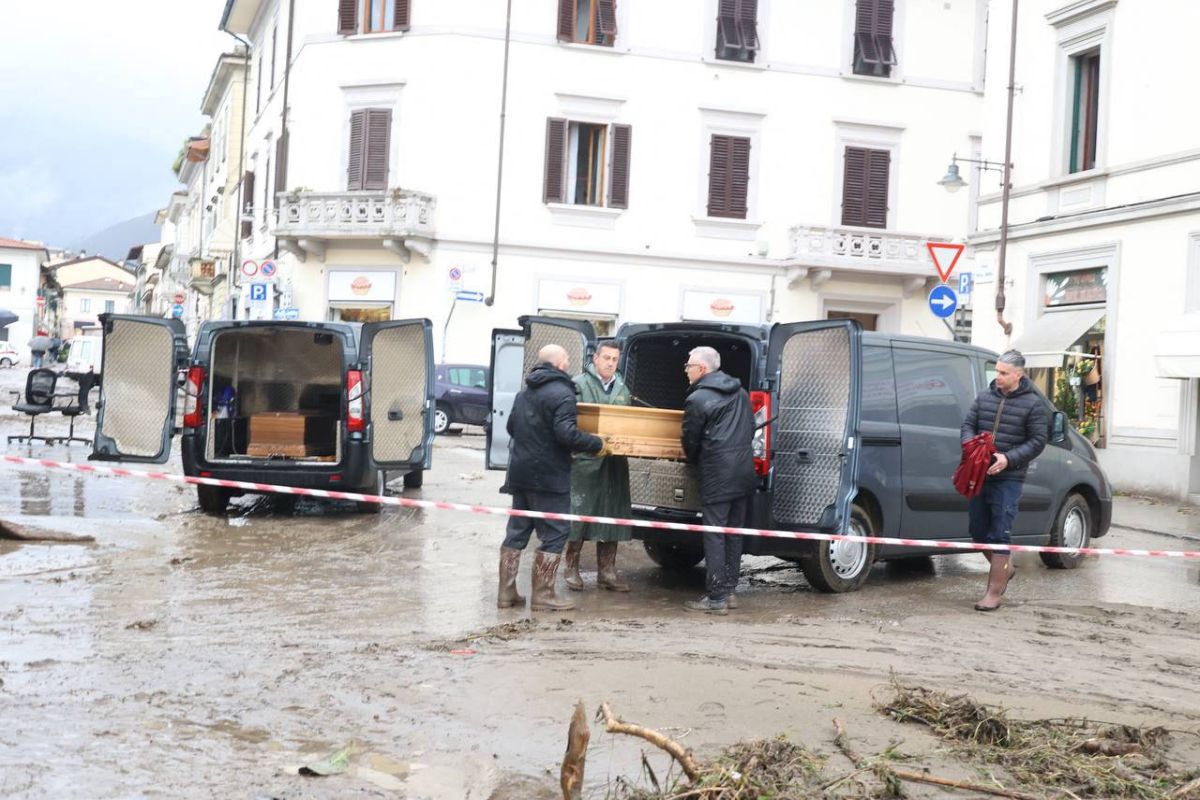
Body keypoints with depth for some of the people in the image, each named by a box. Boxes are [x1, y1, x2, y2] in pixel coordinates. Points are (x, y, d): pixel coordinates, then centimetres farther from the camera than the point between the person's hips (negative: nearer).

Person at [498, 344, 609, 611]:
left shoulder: (524, 393, 15)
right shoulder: (561, 393, -13)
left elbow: (512, 427, 25)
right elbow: (566, 433, -24)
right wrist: (596, 445, -13)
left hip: (520, 473, 8)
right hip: (549, 476, -8)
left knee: (516, 532, 13)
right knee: (553, 534, 0)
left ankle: (506, 592, 16)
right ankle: (543, 595, 1)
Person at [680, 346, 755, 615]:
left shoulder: (697, 399, -10)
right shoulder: (740, 393, 14)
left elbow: (690, 441, -2)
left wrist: (694, 462, 17)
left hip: (717, 477, -8)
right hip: (744, 473, 8)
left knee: (714, 537, -3)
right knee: (734, 534, 14)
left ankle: (716, 598, -2)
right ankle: (729, 590, 20)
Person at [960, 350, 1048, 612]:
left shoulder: (1033, 403, -3)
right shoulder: (984, 397, 8)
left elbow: (1038, 441, -4)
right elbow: (968, 425, 13)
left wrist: (1008, 459, -16)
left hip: (1008, 479, -5)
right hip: (979, 474, 5)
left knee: (999, 534, -6)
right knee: (978, 531, 11)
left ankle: (994, 592, 1)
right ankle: (1004, 568, 36)